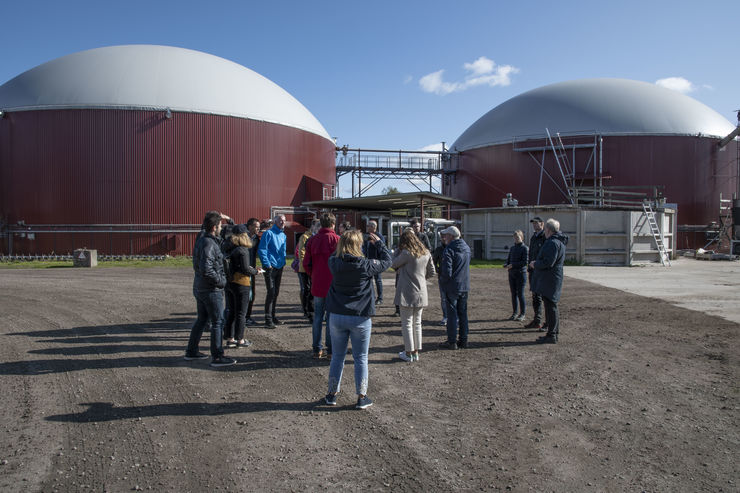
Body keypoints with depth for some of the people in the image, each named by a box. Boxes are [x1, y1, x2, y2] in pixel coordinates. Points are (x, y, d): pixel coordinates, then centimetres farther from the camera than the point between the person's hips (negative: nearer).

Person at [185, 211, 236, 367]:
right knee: (217, 322, 0)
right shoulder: (209, 244, -23)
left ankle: (191, 351, 30)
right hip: (211, 290, -10)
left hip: (199, 288, 10)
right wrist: (221, 281, -18)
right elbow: (206, 270, -30)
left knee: (201, 320, 20)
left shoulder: (201, 238, 5)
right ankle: (217, 357, 7)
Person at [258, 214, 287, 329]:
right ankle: (268, 320, -8)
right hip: (271, 267, -8)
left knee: (276, 292, 13)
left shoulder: (283, 235, 15)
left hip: (279, 267, 8)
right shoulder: (268, 233, -9)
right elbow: (262, 250, -13)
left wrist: (283, 262, 13)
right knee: (271, 292, -11)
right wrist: (267, 264, -17)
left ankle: (272, 316, 23)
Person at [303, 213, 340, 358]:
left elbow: (306, 263, 1)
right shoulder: (336, 239, -9)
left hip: (317, 285, 4)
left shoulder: (312, 240, 3)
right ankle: (330, 350, 9)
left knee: (318, 316, 12)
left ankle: (317, 349, 17)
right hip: (333, 285, -4)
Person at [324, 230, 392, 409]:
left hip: (337, 317, 3)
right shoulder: (366, 265, -14)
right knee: (360, 359, 9)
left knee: (337, 356, 16)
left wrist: (346, 241, 16)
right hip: (360, 318, -3)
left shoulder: (334, 263, -5)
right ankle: (361, 397, 15)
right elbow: (387, 261, 2)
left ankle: (332, 394, 26)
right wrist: (378, 242, 14)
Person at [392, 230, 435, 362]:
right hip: (421, 293, 6)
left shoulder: (406, 253, -15)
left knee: (407, 323, 4)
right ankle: (416, 352, 22)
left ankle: (408, 353, 10)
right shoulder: (426, 253, 4)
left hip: (408, 294, -6)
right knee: (417, 323, 15)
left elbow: (393, 264, -5)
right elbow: (431, 273, 12)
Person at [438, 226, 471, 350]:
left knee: (452, 314, 0)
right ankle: (463, 339, 20)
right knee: (463, 313, 14)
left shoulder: (449, 250, -17)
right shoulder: (467, 248, 7)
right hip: (465, 286, 7)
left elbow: (446, 271, -21)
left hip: (452, 287, -7)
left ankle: (452, 341, 5)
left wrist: (442, 281, -6)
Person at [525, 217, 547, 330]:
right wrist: (529, 268, 18)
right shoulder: (533, 238, 17)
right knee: (535, 297, 13)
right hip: (533, 271, 9)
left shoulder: (545, 237, -11)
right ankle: (537, 321, 21)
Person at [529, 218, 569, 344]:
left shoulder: (552, 243, -19)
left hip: (549, 280, -11)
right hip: (553, 279, 11)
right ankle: (555, 333, 24)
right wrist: (537, 264, 15)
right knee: (552, 306, 16)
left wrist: (535, 264, -9)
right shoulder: (559, 241, 15)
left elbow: (548, 263, -25)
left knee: (550, 306, -7)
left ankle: (551, 335, -4)